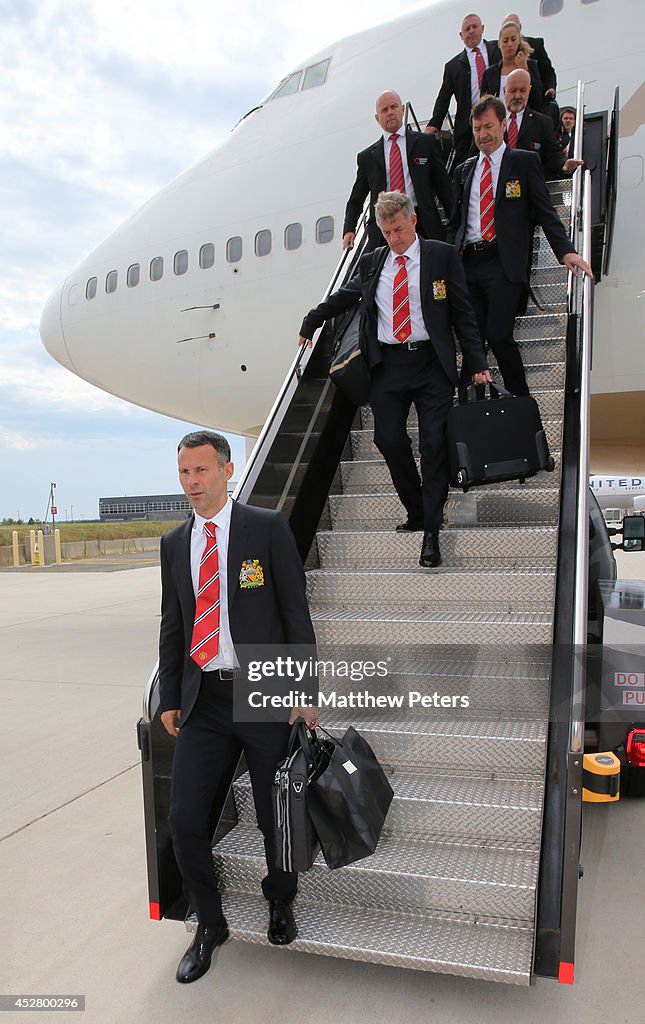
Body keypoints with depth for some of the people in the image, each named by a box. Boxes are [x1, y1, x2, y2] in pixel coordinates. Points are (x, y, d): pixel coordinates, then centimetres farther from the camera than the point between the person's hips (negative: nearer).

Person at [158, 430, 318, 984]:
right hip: (203, 700, 4)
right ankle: (209, 925, 30)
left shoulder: (267, 527, -5)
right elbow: (172, 626, 14)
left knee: (276, 817, 10)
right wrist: (169, 699, 12)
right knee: (184, 819, 4)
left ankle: (281, 904, 41)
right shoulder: (174, 543, 9)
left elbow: (296, 611, -6)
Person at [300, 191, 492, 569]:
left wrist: (477, 364, -3)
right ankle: (417, 512, 17)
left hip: (432, 362, -3)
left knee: (434, 443, -7)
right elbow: (344, 296, 29)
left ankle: (432, 531, 0)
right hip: (387, 364, 3)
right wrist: (311, 322, 34)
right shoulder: (372, 262, 13)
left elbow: (462, 312, 2)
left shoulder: (443, 256, 4)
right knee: (389, 440, -4)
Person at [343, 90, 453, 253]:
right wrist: (349, 230, 1)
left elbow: (444, 186, 10)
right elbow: (356, 200, 18)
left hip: (424, 227, 0)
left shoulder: (425, 143, 12)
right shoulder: (367, 157, 16)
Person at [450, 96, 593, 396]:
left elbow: (545, 211, 2)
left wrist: (565, 250, -12)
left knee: (498, 335, -16)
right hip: (468, 263, 4)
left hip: (505, 263, -4)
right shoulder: (463, 171, 20)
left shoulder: (524, 162, 8)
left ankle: (521, 401, 1)